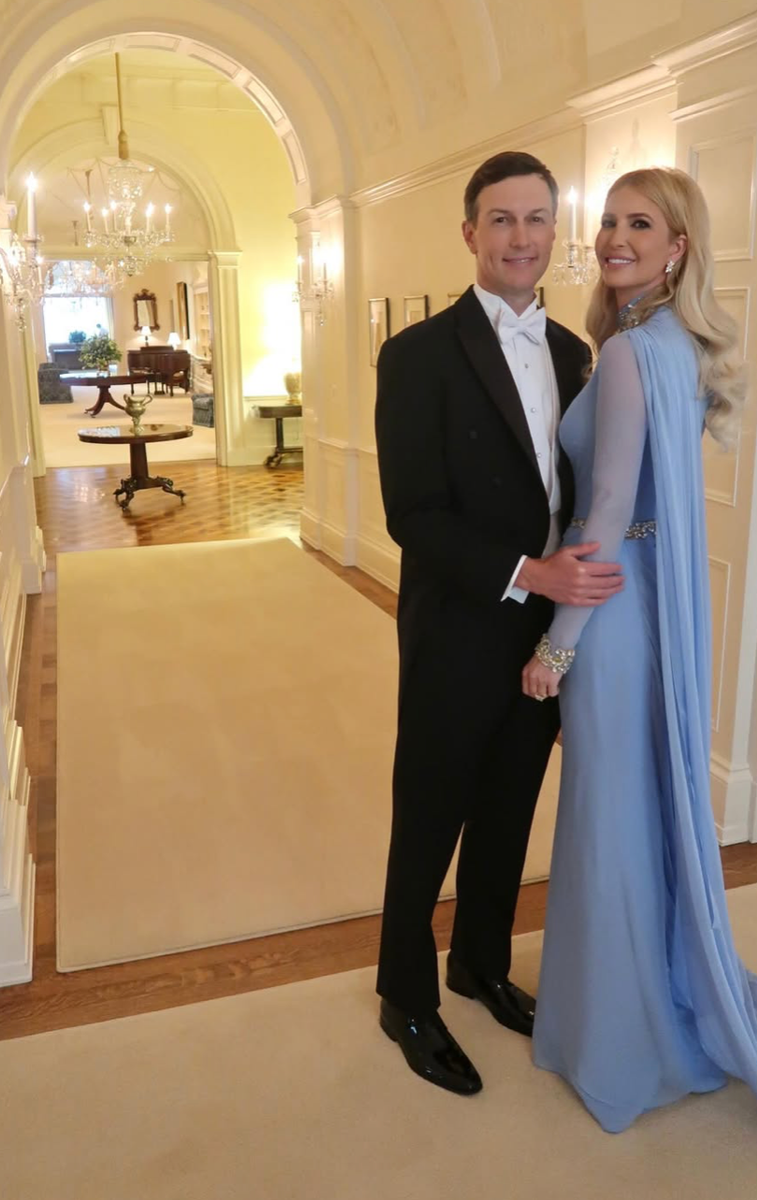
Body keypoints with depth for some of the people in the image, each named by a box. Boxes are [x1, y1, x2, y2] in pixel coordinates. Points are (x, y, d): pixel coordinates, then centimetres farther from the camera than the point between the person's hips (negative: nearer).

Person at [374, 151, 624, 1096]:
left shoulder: (571, 351, 8)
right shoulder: (420, 354, -12)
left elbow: (570, 484, 10)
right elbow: (413, 516, -18)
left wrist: (583, 569, -3)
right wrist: (529, 575, -25)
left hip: (548, 629, 6)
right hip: (458, 638, -6)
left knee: (508, 815, 21)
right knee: (429, 826, 11)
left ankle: (483, 965, 45)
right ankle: (407, 1001, 33)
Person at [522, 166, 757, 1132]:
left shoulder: (629, 352, -18)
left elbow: (608, 513, -21)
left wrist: (556, 642, -15)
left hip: (616, 607, -9)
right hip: (665, 606, 9)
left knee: (612, 818, 6)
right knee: (659, 802, 21)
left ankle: (620, 1041, 27)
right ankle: (677, 1001, 42)